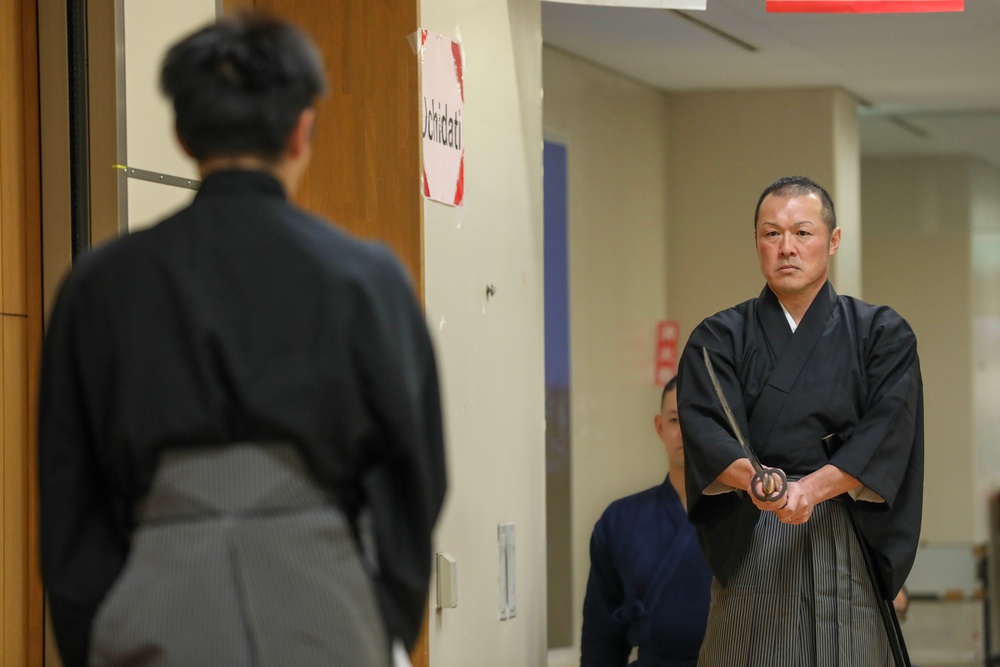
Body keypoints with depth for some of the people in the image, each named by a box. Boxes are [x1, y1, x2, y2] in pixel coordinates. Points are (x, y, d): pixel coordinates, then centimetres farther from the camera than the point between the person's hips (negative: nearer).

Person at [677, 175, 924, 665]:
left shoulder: (882, 334, 9)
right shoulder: (720, 339, 10)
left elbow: (889, 429, -6)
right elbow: (705, 428, -7)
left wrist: (812, 487, -23)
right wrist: (750, 477, -30)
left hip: (849, 546, 0)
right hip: (748, 547, 0)